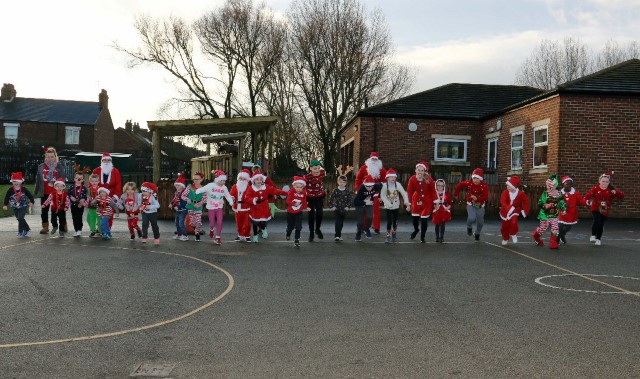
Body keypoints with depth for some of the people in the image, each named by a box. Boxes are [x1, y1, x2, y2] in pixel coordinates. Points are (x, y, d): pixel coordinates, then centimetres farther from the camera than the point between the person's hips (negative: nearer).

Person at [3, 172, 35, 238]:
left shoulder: (24, 189, -10)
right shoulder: (10, 190, -7)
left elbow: (30, 195, -1)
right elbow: (7, 197, -4)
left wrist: (31, 202, -6)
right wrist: (5, 205, -11)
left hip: (23, 206, -3)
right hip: (15, 207, 3)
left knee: (20, 218, -16)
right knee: (19, 219, 12)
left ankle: (20, 232, -7)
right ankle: (27, 229, 30)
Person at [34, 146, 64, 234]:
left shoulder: (59, 167, 1)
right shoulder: (41, 167, 4)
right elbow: (38, 180, 7)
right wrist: (36, 191, 6)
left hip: (56, 193, -2)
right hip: (44, 193, 2)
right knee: (44, 210, 6)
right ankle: (45, 227, 15)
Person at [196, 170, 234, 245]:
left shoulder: (224, 188, -3)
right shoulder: (210, 186, -15)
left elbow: (228, 196, 2)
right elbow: (201, 190, -19)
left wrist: (231, 203, -14)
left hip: (219, 207, 2)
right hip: (211, 207, -2)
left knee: (219, 222, -9)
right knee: (212, 223, 4)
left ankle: (218, 237, 4)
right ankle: (211, 229, 42)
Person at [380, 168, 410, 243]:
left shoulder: (398, 184, -8)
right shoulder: (385, 185, -12)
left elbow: (404, 193, -11)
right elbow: (382, 196, -14)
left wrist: (406, 201, -25)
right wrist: (388, 203, -23)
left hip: (396, 206, 2)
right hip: (388, 207, -2)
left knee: (395, 221, 11)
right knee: (389, 222, -8)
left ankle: (393, 234, 31)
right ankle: (388, 236, 4)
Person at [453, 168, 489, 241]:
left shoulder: (484, 186, -17)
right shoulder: (468, 183, -15)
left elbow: (486, 197, -19)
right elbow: (460, 185, 2)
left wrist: (477, 198, -32)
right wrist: (456, 193, 11)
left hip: (480, 206, 1)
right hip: (470, 204, -1)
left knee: (480, 222, 12)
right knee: (472, 218, -25)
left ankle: (477, 234, 41)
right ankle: (469, 227, 10)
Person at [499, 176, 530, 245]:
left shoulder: (520, 194, -12)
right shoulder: (505, 192, -14)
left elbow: (526, 201, 1)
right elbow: (502, 202, -23)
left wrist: (524, 210, -4)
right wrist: (509, 208, -37)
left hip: (515, 211, -1)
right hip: (505, 212, 1)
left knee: (513, 222, -25)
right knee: (505, 226, 9)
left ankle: (513, 234, 5)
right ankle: (505, 239, 32)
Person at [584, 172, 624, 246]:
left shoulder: (611, 190, -4)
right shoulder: (595, 188, -11)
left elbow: (622, 196, -5)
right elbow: (588, 195, -17)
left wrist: (616, 192, -25)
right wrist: (587, 200, -36)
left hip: (605, 210, 3)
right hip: (596, 208, -2)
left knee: (601, 224, 7)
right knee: (597, 220, -24)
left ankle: (598, 239, 27)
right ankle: (593, 235, -4)